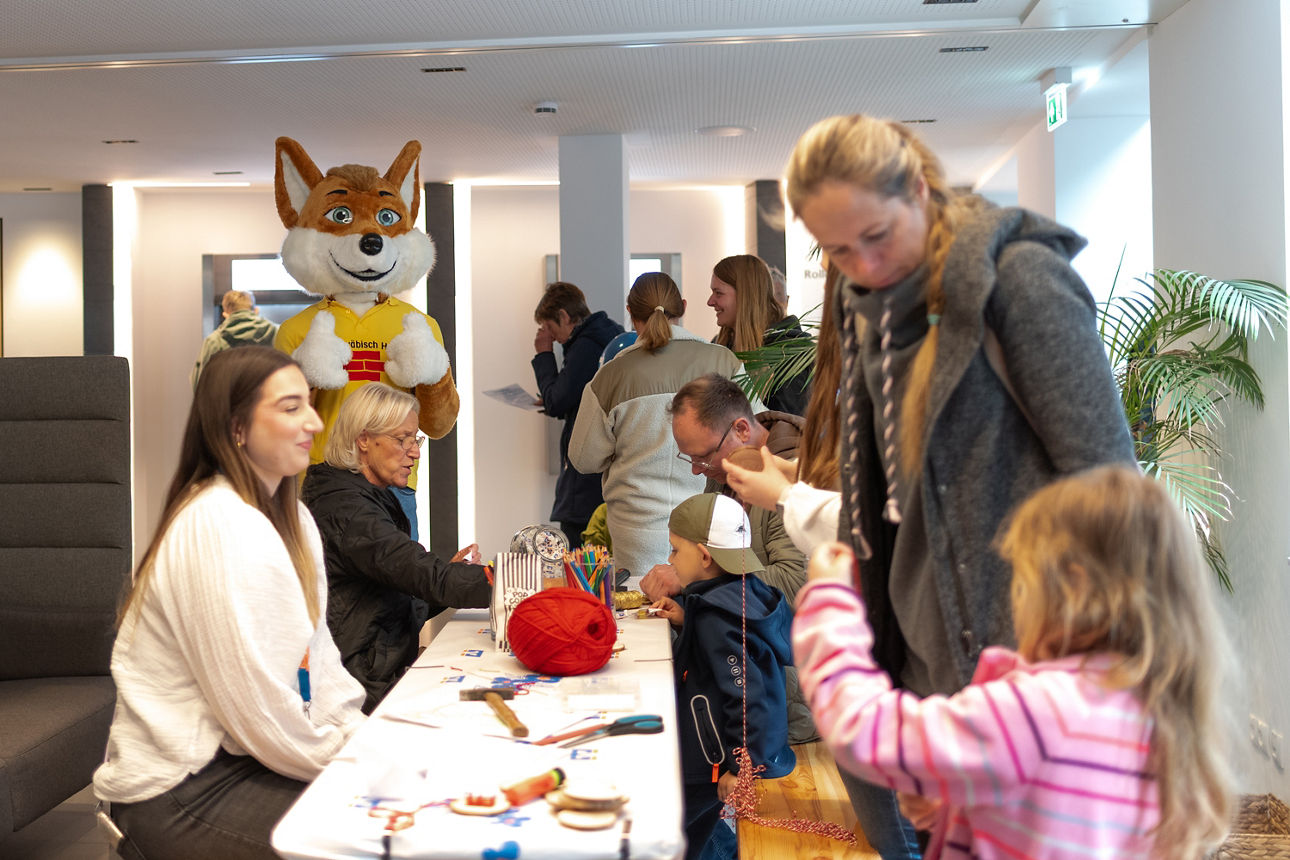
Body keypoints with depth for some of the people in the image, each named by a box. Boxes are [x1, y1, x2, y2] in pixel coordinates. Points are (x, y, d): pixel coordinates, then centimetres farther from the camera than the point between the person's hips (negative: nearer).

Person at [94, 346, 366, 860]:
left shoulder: (290, 518, 9)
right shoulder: (222, 526, -21)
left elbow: (318, 654, 10)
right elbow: (255, 702, -22)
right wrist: (348, 759, -11)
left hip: (232, 758, 9)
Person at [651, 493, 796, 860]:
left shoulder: (716, 618, -24)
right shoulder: (745, 594, 4)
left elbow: (745, 693, -28)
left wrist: (742, 767, -23)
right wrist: (687, 620, 10)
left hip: (713, 761, -10)